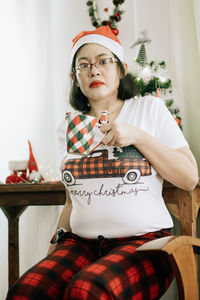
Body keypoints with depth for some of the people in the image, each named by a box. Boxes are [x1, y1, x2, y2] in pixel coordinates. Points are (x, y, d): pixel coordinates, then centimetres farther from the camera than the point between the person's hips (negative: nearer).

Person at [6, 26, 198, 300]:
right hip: (81, 242, 4)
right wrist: (56, 243, 9)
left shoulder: (150, 109, 7)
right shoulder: (70, 129, 17)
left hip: (143, 240, -3)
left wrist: (137, 136, -8)